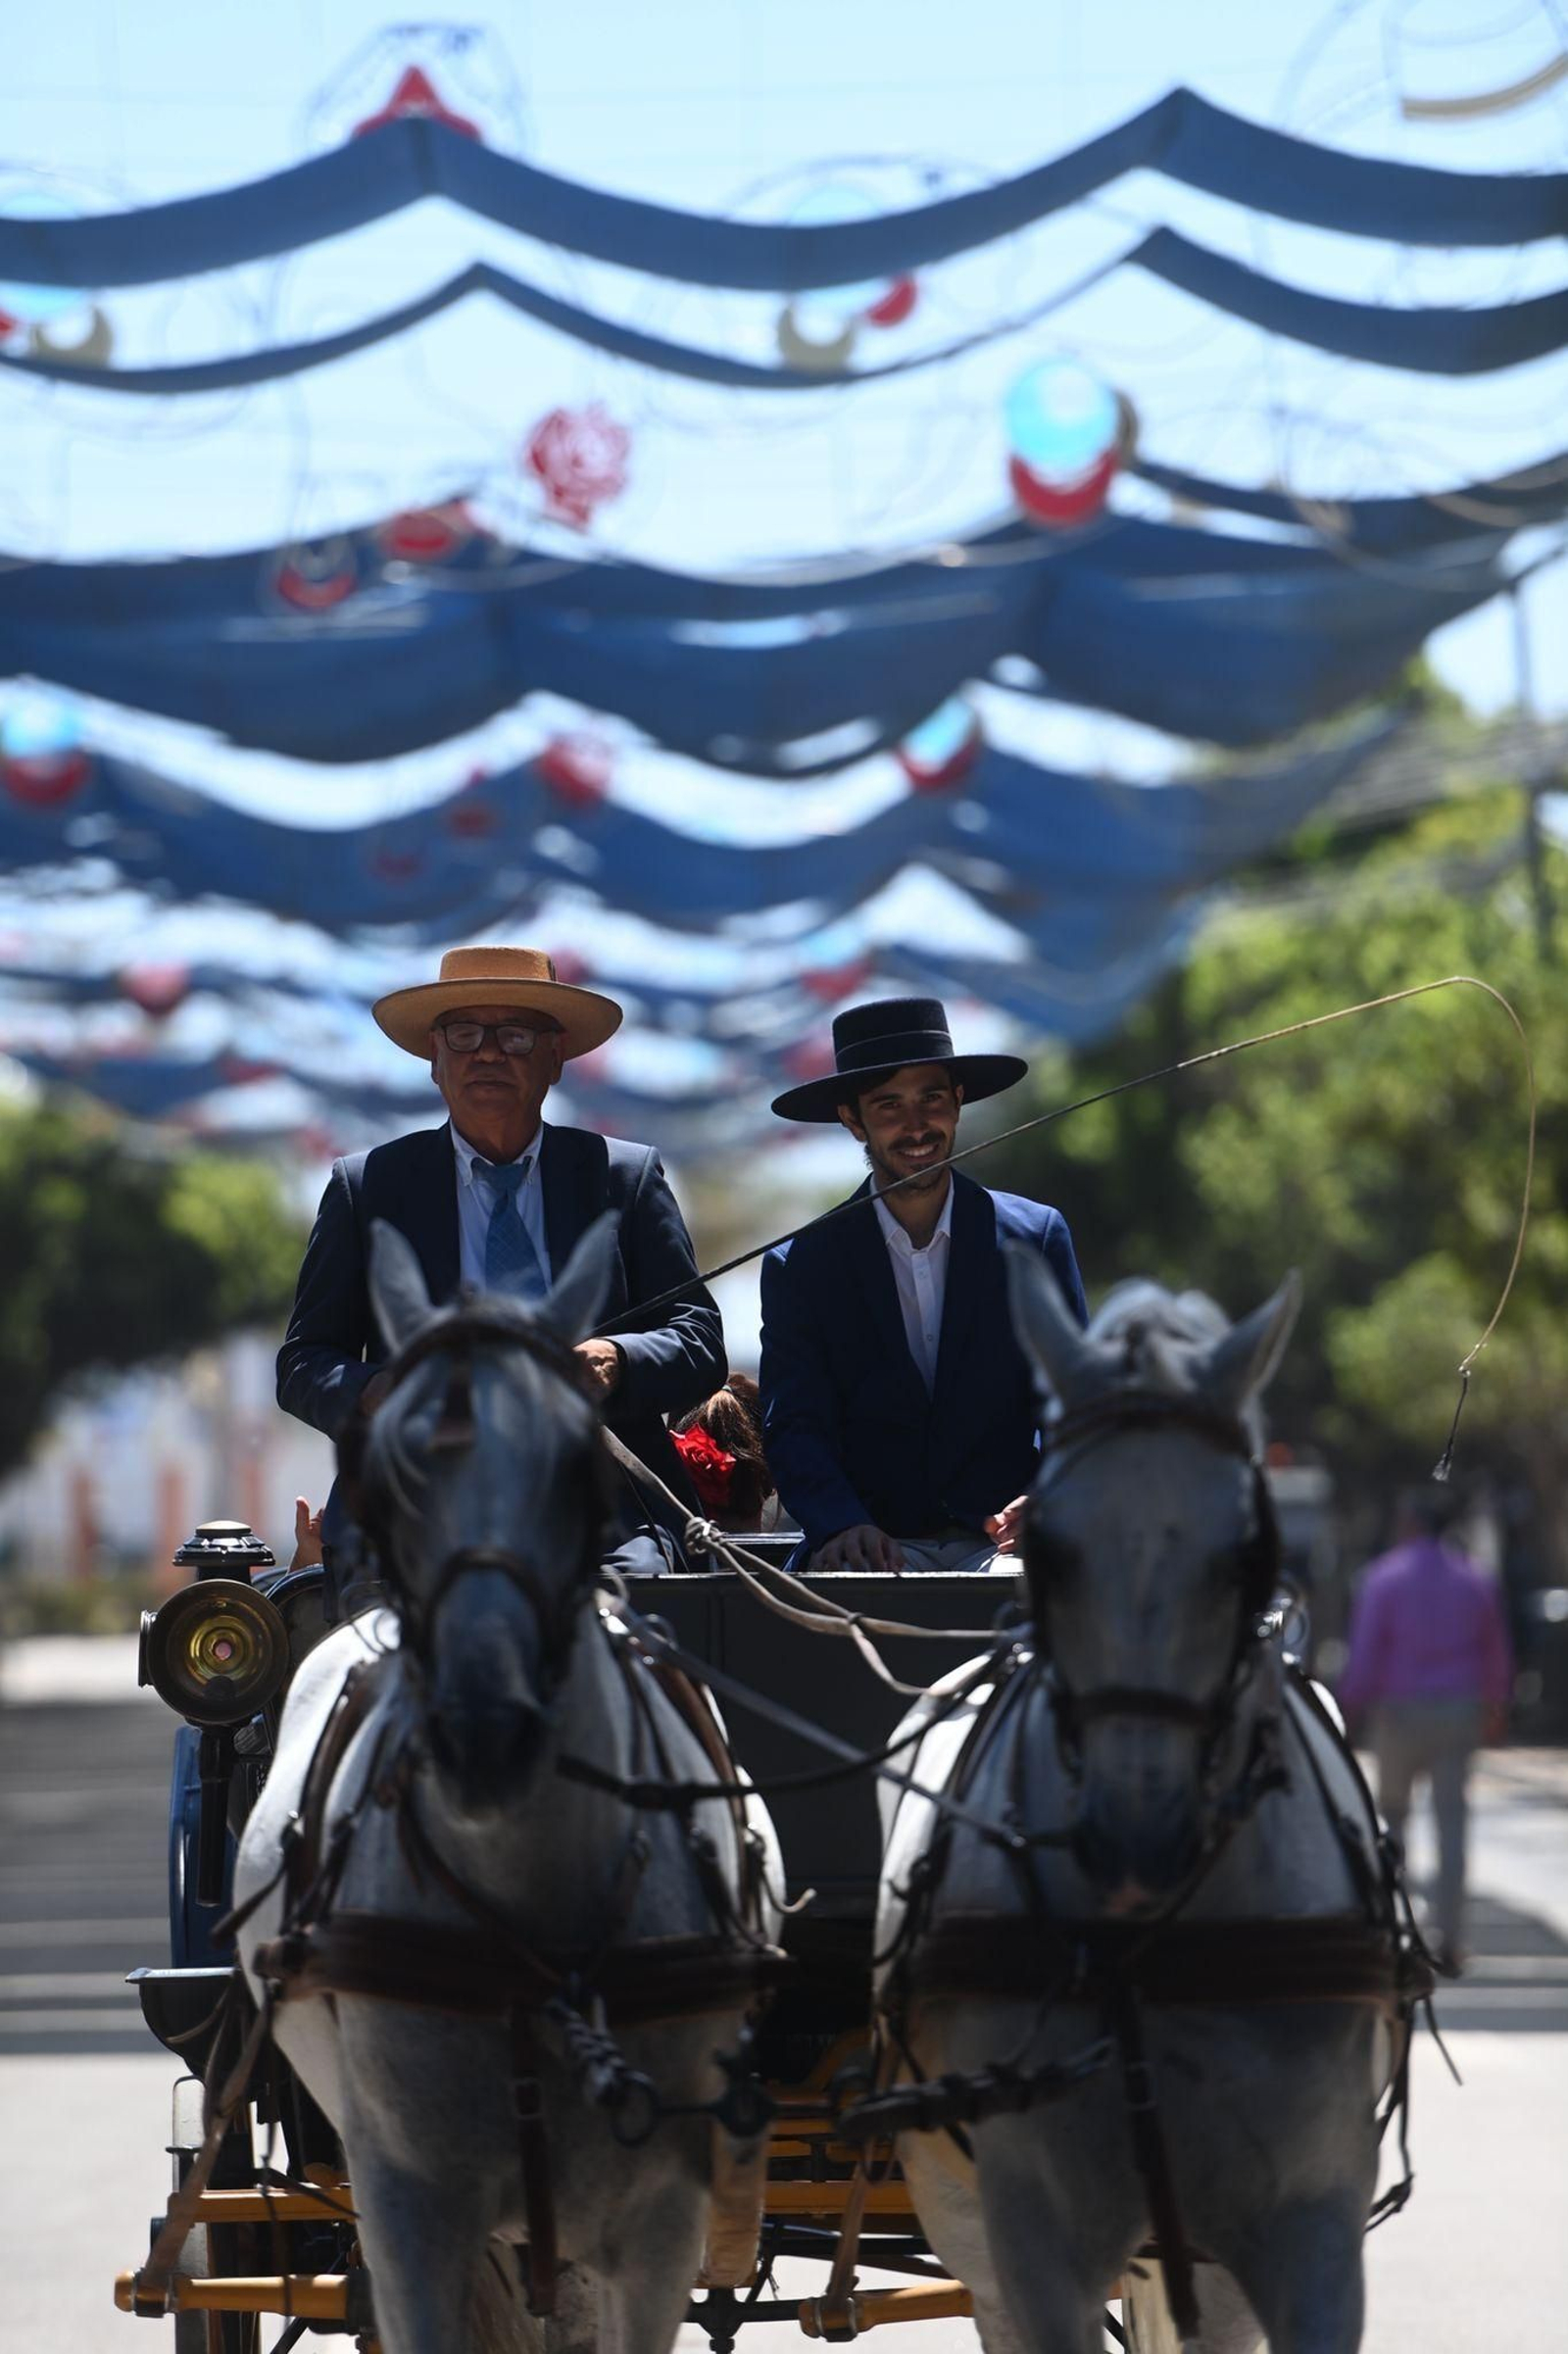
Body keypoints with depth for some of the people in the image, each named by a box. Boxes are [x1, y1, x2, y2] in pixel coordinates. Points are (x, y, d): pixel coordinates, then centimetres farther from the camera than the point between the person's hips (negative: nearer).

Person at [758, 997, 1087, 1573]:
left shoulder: (1036, 1237, 10)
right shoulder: (801, 1267, 8)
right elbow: (793, 1428, 0)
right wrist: (843, 1525, -22)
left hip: (1003, 1542, 1)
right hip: (876, 1545, -1)